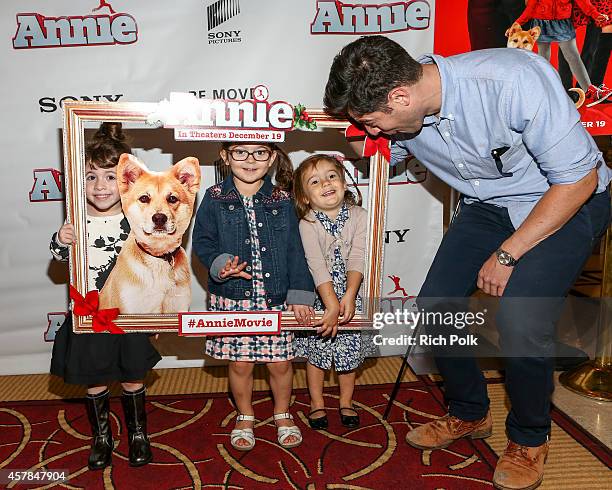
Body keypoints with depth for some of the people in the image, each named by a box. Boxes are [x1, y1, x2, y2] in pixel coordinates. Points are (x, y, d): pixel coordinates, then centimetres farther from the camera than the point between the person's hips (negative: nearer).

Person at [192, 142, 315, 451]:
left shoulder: (281, 200, 0)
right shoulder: (215, 198, -2)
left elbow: (295, 250, 1)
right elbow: (202, 241, 1)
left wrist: (300, 294, -3)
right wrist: (219, 263, -19)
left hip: (275, 298, 1)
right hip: (232, 298, 0)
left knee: (280, 363, 10)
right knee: (240, 364, 11)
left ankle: (282, 413, 38)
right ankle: (245, 416, 37)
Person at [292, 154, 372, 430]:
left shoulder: (358, 216, -9)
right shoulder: (307, 223, -16)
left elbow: (357, 259, -15)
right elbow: (317, 266, -24)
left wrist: (349, 296, -26)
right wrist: (331, 304, -30)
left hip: (349, 295, 2)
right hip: (318, 296, -2)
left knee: (350, 350, 12)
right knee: (316, 351, 11)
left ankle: (346, 402, 34)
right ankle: (317, 403, 32)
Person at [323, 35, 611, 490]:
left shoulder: (514, 81, -33)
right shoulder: (401, 114, -15)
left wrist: (507, 253, -21)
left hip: (567, 200, -5)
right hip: (488, 205, 6)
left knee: (520, 322, -24)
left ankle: (530, 439, 8)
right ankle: (470, 415, 23)